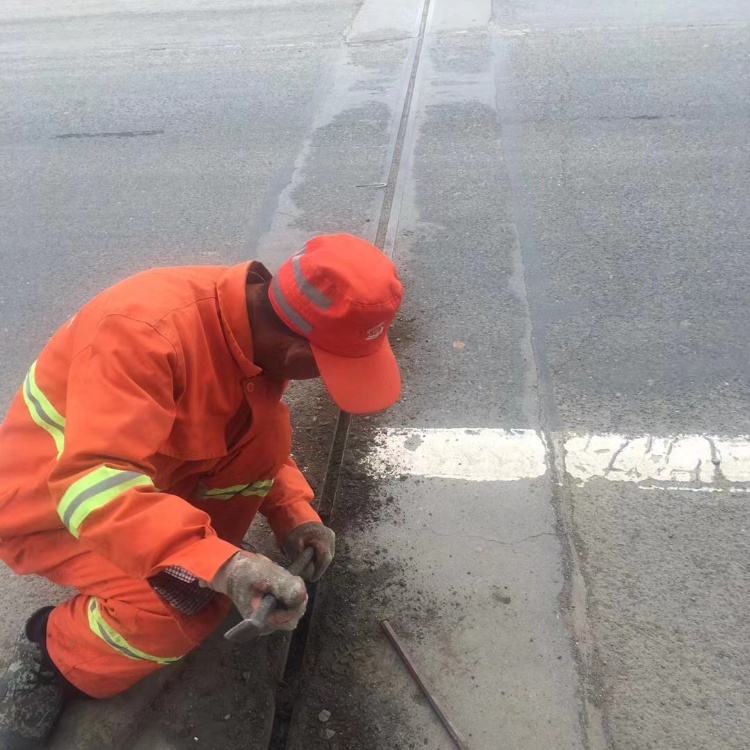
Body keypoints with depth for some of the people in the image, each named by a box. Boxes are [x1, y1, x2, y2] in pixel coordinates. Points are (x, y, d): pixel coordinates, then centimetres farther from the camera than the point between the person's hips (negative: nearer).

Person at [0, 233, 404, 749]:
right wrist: (218, 564, -51)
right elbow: (91, 484, -43)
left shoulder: (260, 324, -11)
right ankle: (53, 661, 2)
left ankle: (205, 560, 1)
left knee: (266, 432, -17)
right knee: (190, 604, -27)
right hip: (48, 501, -6)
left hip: (151, 479, 6)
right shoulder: (147, 331, -36)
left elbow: (261, 439, 3)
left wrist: (293, 511, -11)